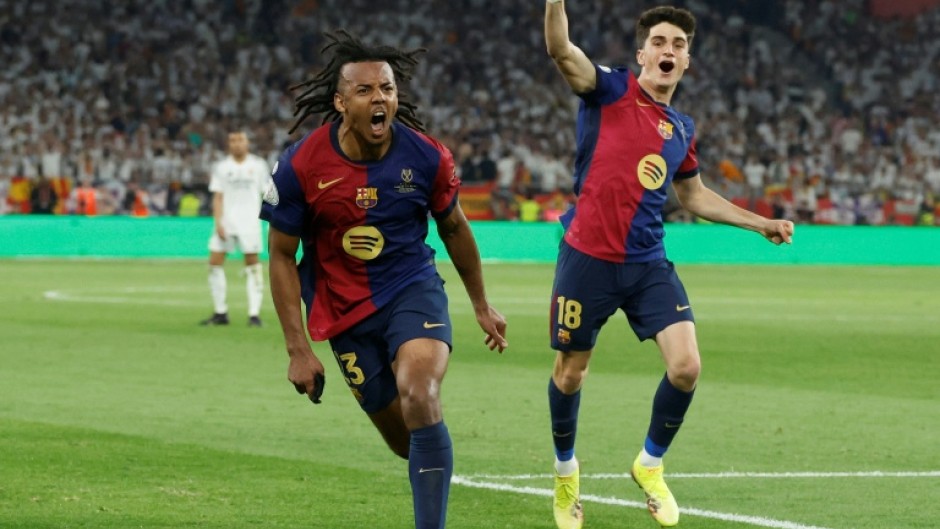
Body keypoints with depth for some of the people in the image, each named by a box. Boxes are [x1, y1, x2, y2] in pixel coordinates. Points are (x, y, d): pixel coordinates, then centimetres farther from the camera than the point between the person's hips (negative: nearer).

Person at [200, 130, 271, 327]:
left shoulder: (258, 165, 5)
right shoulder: (222, 167, 7)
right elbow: (218, 198, 5)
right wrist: (218, 223, -6)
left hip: (250, 222, -2)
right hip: (226, 222, 2)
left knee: (252, 264, -7)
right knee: (215, 262, -4)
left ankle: (254, 314, -4)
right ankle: (220, 313, 7)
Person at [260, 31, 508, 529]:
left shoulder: (425, 156, -11)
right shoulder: (301, 165, -15)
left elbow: (454, 228, 8)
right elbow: (282, 256, -4)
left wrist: (481, 305, 18)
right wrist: (298, 349, -8)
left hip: (413, 288, -1)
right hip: (344, 311, 1)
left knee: (420, 398, -28)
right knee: (403, 439, 3)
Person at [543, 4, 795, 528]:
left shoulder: (683, 129, 12)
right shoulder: (609, 90, -4)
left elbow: (695, 195, 28)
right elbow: (560, 48, -22)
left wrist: (761, 223, 23)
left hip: (649, 264, 4)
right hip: (588, 259, -4)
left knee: (686, 366, -11)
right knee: (570, 373, 7)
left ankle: (651, 464, 13)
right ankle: (566, 470, 34)